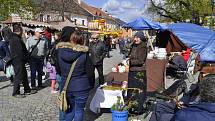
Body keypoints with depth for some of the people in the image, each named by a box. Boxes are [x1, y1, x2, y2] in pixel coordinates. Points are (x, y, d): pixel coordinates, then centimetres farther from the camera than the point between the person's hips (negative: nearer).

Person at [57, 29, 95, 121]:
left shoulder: (60, 50, -5)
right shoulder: (84, 53, -15)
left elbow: (58, 67, 8)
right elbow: (89, 70, -8)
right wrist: (91, 84, 4)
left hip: (67, 86, 4)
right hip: (81, 87, -4)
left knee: (71, 108, 23)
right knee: (79, 110, 11)